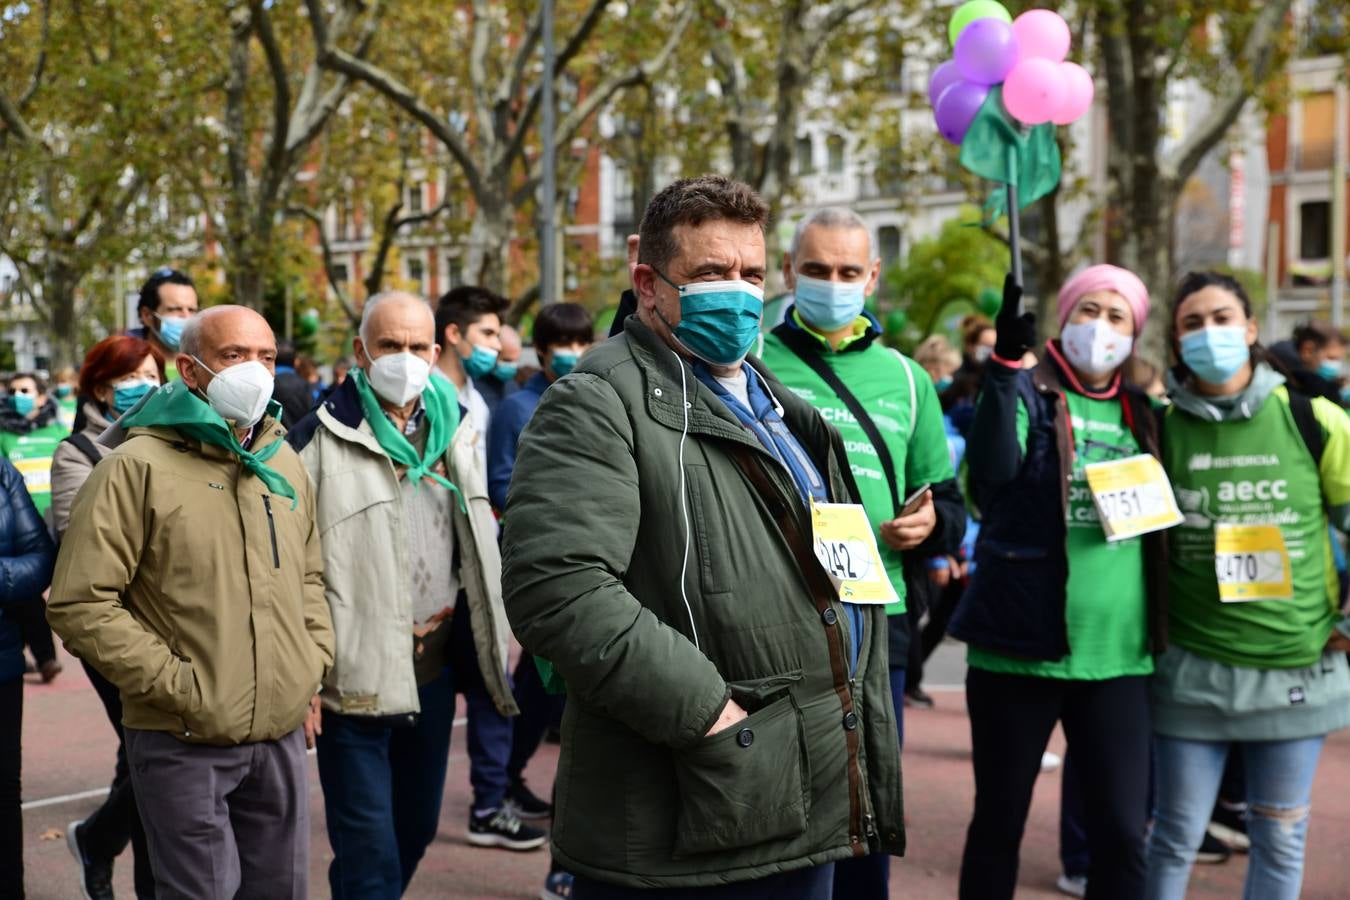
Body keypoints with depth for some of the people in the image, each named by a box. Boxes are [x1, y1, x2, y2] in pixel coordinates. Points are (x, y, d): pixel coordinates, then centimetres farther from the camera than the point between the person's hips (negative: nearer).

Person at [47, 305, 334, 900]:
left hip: (283, 735, 6)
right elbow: (80, 606, -13)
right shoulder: (137, 468, -10)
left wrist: (313, 671, 11)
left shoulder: (285, 464, 10)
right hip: (184, 743, -6)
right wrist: (181, 688, -14)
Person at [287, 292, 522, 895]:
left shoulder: (454, 432, 10)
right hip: (356, 677, -6)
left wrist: (492, 637, 17)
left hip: (433, 669, 6)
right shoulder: (323, 439, -10)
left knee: (416, 830, 18)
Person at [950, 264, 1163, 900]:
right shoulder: (1027, 392, -1)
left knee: (1123, 836, 3)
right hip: (1018, 645, -3)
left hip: (1116, 656, 3)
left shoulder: (1140, 415, 12)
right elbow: (992, 468, -23)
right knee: (999, 824, 10)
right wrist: (1005, 363, -31)